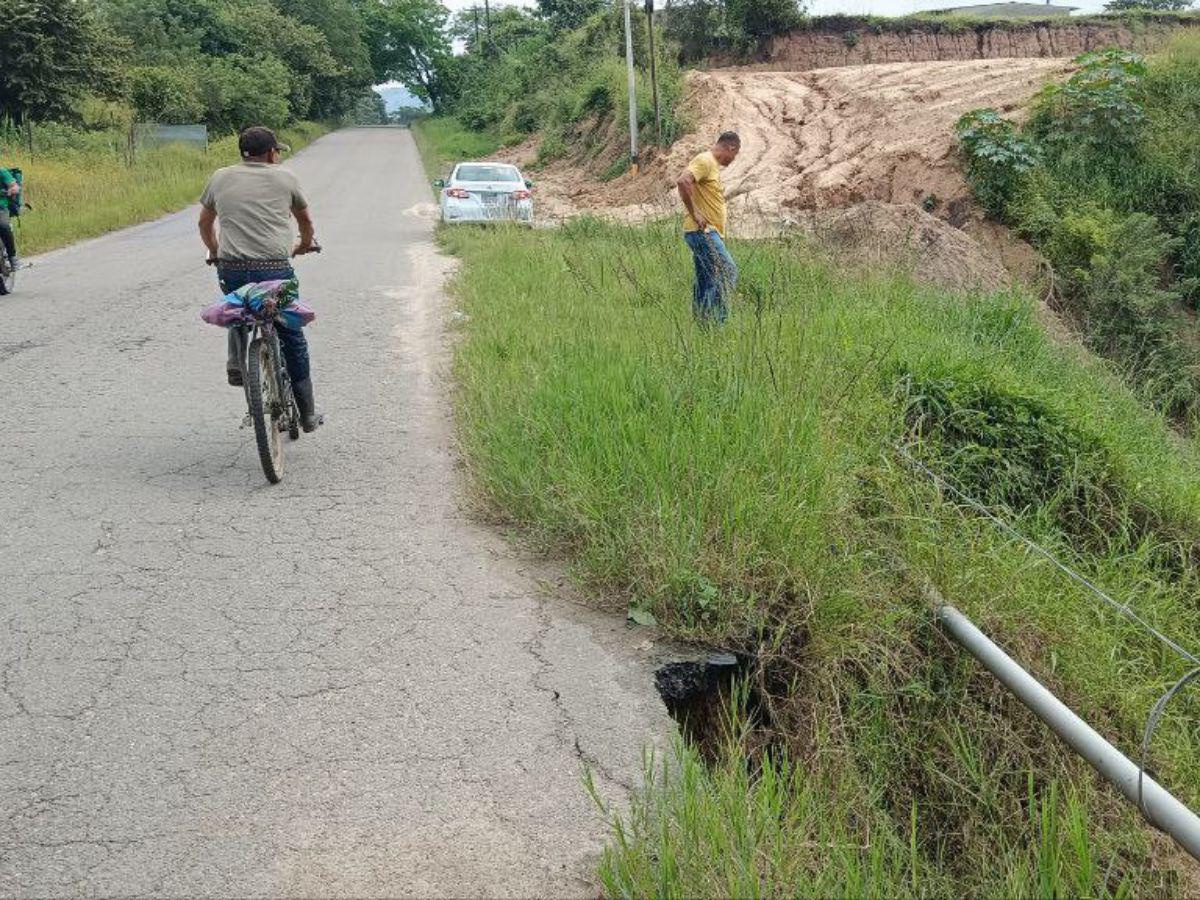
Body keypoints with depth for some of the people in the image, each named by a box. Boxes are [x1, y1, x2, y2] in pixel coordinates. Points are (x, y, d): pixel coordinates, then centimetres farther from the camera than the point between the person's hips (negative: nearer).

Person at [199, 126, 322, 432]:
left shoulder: (220, 177, 14)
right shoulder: (284, 177, 9)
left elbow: (204, 223, 25)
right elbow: (305, 219, 24)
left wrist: (215, 252, 42)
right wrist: (305, 245, 44)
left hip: (230, 270, 2)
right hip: (274, 269, -2)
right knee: (293, 339, 13)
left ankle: (235, 364, 15)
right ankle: (307, 413, 18)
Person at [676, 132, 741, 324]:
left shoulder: (713, 165, 21)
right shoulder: (704, 161, -10)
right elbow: (683, 182, -25)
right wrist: (694, 213, -21)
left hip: (709, 233, 10)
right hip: (702, 231, -10)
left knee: (706, 280, 9)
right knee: (727, 271, -15)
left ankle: (700, 321, 11)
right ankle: (716, 320, -16)